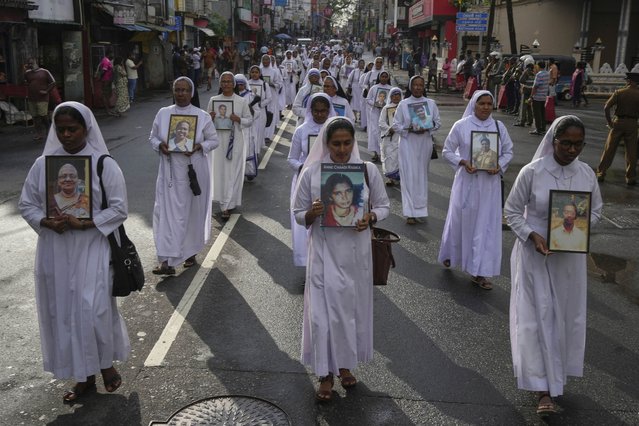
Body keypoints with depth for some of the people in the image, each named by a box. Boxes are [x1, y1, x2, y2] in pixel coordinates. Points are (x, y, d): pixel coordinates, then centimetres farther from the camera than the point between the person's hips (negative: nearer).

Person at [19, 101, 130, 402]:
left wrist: (83, 224, -19)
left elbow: (119, 209, -8)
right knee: (63, 311, 9)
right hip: (55, 251, 4)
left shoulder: (104, 165, -7)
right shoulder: (42, 164, 3)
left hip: (92, 250, -4)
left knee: (92, 309, -3)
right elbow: (26, 204, 7)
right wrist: (47, 222, -13)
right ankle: (84, 376, 25)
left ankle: (106, 364, 25)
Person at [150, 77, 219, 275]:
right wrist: (160, 145, -12)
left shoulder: (202, 116, -3)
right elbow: (152, 137, 11)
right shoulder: (163, 113, 3)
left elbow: (214, 140, 4)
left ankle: (191, 253, 32)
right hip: (170, 172, 1)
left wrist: (199, 147, -16)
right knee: (168, 212, -5)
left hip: (194, 171, -1)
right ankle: (168, 261, -4)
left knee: (193, 212, 10)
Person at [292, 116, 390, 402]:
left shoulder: (368, 170, -3)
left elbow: (384, 206, 6)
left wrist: (371, 217, -15)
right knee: (324, 309, 1)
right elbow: (298, 215, 0)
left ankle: (345, 364, 35)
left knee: (353, 307, 13)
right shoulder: (311, 172, -6)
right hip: (324, 252, -1)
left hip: (356, 251, 2)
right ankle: (326, 374, 18)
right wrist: (311, 214, -22)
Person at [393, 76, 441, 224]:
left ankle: (420, 207, 26)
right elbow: (396, 125, 0)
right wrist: (409, 129, -16)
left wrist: (427, 128, -13)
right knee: (409, 176, -6)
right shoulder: (403, 104, -1)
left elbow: (438, 122, 6)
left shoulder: (431, 103, 4)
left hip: (425, 143, 2)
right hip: (408, 144, -2)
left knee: (422, 175, 10)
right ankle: (410, 213, -4)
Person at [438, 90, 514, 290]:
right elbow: (447, 150, 0)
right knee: (459, 220, 11)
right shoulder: (461, 126, -5)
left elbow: (508, 152, 9)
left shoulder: (499, 127, 1)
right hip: (466, 181, -2)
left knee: (487, 225, 3)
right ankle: (449, 254, 41)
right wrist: (462, 162, -16)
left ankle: (479, 273, 12)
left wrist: (499, 166, -10)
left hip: (490, 183, 2)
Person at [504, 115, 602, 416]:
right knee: (538, 316, -1)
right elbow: (512, 211, -6)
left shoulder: (587, 174, -3)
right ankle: (543, 388, 7)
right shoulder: (532, 172, -14)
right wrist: (532, 235, -21)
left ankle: (555, 374, 36)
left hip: (571, 256, 4)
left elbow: (596, 210, 10)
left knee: (566, 315, 14)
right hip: (535, 254, -4)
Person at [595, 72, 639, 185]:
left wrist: (609, 122, -4)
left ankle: (600, 174, 12)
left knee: (609, 149, 8)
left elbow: (606, 108, -12)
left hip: (618, 122, 0)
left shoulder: (619, 93, -6)